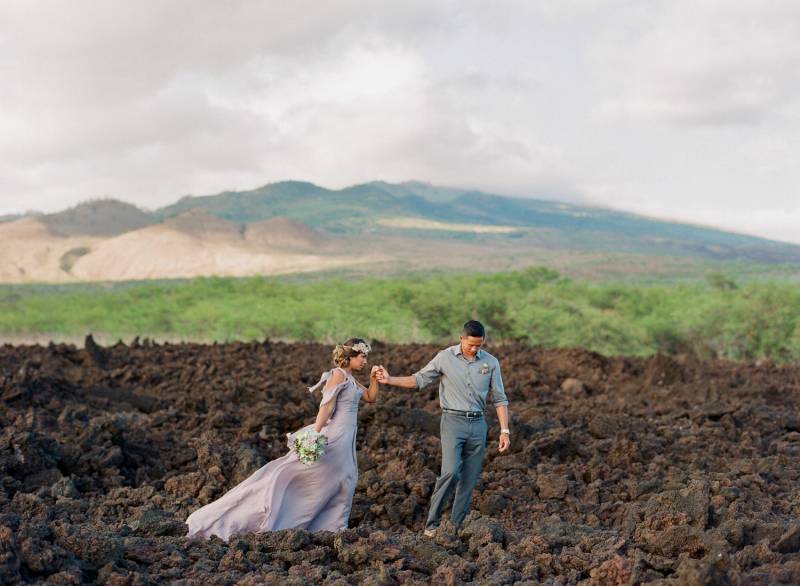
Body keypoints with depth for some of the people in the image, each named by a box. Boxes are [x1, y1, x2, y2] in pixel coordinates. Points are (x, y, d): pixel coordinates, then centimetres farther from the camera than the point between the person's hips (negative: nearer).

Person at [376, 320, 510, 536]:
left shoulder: (491, 362, 3)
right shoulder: (445, 358, -2)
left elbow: (500, 399, 7)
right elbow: (419, 379, 6)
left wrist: (505, 431, 1)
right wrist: (390, 380, -5)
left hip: (478, 424, 3)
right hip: (453, 421, -3)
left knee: (470, 479, 3)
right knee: (450, 472, -18)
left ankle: (456, 526, 11)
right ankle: (432, 523, -9)